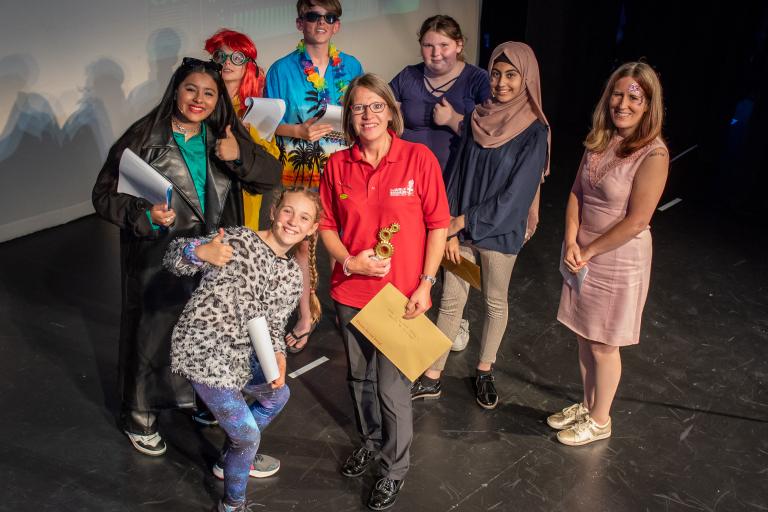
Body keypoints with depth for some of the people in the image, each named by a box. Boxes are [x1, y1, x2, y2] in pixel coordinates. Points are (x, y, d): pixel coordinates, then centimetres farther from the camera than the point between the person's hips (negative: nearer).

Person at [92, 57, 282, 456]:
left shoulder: (225, 137, 3)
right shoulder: (145, 137, -10)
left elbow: (272, 174, -1)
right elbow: (105, 194, -9)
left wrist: (239, 158, -19)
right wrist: (144, 214, -27)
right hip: (158, 261, -4)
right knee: (154, 331, 7)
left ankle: (201, 397, 44)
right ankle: (139, 415, 30)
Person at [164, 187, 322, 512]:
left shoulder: (292, 274, 5)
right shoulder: (238, 240, -15)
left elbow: (274, 325, 7)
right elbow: (173, 260, -15)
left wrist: (278, 357, -13)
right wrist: (200, 251, -37)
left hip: (240, 356, 8)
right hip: (203, 353, -8)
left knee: (278, 395, 26)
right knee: (248, 434, -3)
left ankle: (234, 457, 46)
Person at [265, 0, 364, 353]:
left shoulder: (352, 67, 5)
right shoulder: (282, 69, -1)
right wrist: (301, 131, -17)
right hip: (300, 169, -1)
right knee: (301, 243, 5)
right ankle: (305, 317, 22)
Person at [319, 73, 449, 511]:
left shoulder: (419, 158, -10)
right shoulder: (337, 165, -2)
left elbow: (438, 225, -7)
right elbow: (328, 226, 6)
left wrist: (425, 284, -11)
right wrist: (349, 262, -11)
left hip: (401, 294, -3)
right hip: (351, 292, 4)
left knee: (392, 385, 3)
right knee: (360, 376, 20)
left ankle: (396, 467, 27)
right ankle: (371, 440, 47)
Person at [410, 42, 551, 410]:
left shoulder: (535, 132, -12)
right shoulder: (478, 119, 1)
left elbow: (516, 193, -17)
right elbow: (458, 173, 1)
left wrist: (462, 222, -16)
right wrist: (451, 231, -6)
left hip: (500, 231, -3)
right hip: (461, 228, 4)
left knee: (495, 303, 14)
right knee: (451, 301, 10)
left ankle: (485, 372, 34)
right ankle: (432, 377, 20)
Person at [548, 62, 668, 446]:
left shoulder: (653, 155, -19)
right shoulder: (599, 141, 2)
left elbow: (636, 221, -20)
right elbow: (576, 193, 5)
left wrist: (588, 252, -13)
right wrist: (572, 242, -9)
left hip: (619, 259, -6)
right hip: (583, 255, 6)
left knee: (603, 346, 8)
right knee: (584, 337, 18)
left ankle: (599, 421, 29)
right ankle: (587, 405, 39)